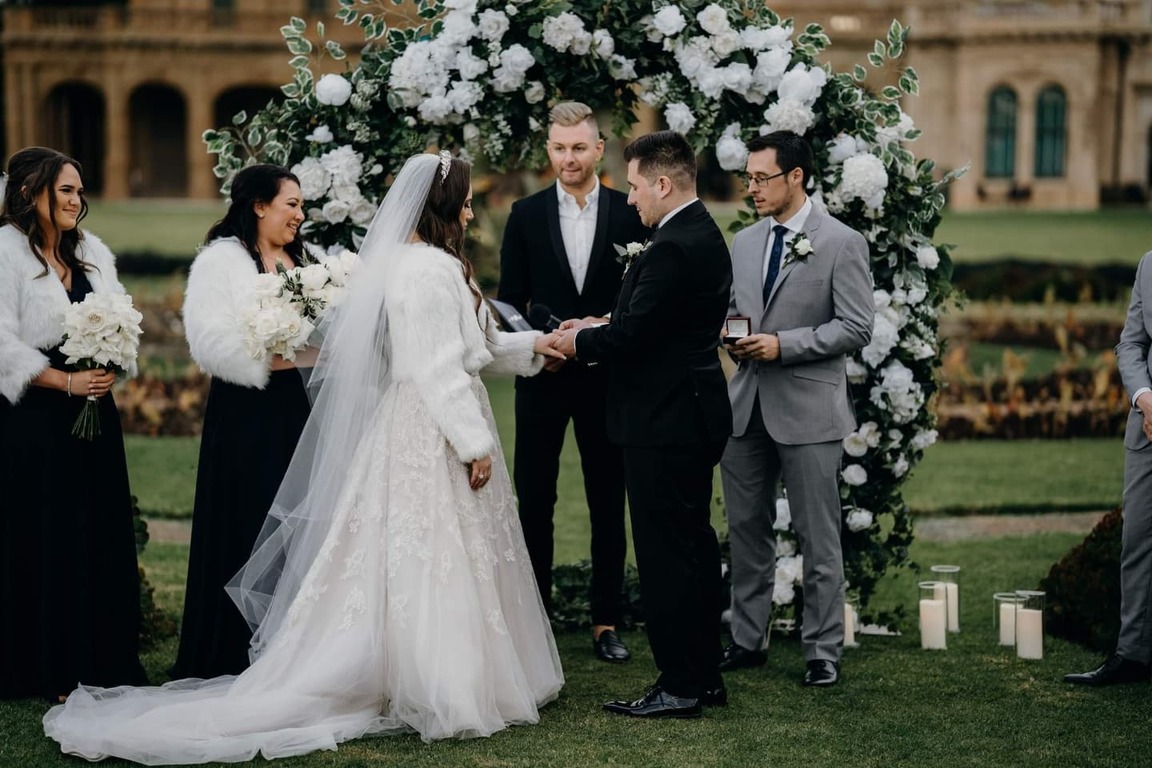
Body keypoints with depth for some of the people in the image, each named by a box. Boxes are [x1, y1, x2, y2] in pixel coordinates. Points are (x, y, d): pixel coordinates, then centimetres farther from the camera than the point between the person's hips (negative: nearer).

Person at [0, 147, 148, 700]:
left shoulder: (93, 253, 13)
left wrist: (111, 368, -5)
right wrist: (68, 381, -17)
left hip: (94, 412, 6)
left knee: (102, 535, 7)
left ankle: (107, 663, 16)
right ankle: (49, 670, 8)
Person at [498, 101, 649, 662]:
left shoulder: (630, 213, 1)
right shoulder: (526, 214, 4)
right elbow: (509, 299, 4)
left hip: (607, 377, 0)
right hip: (543, 376, 1)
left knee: (608, 502, 6)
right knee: (533, 500, 4)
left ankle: (605, 622, 15)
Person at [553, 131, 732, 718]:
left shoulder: (672, 249, -20)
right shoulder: (705, 235, 13)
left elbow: (631, 337, -21)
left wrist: (578, 342, -4)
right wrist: (599, 328, 10)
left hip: (663, 425, -11)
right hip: (694, 416, 11)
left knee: (666, 553, -4)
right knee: (695, 544, 15)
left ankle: (679, 686, 2)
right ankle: (704, 675, 24)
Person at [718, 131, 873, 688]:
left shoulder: (842, 243, -6)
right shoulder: (744, 243, 13)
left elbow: (856, 327, -11)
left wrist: (783, 344, -18)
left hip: (808, 410, -6)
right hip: (746, 407, 6)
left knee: (818, 538, 1)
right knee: (746, 532, 11)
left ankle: (823, 651, 9)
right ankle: (747, 639, 22)